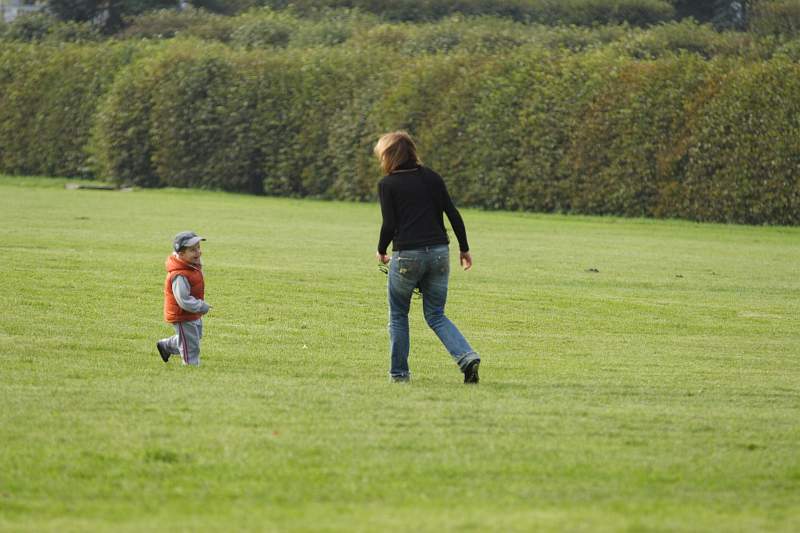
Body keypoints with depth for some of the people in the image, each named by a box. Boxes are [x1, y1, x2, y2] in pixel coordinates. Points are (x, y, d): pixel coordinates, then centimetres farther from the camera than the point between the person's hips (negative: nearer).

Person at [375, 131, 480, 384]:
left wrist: (381, 251, 9)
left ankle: (399, 372, 16)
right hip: (439, 253, 4)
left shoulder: (387, 184, -3)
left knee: (398, 315, 15)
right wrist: (464, 249, 14)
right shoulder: (432, 178, 9)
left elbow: (389, 224, -8)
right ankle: (467, 357, -9)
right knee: (436, 315, 12)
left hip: (407, 256, -4)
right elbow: (454, 215, 6)